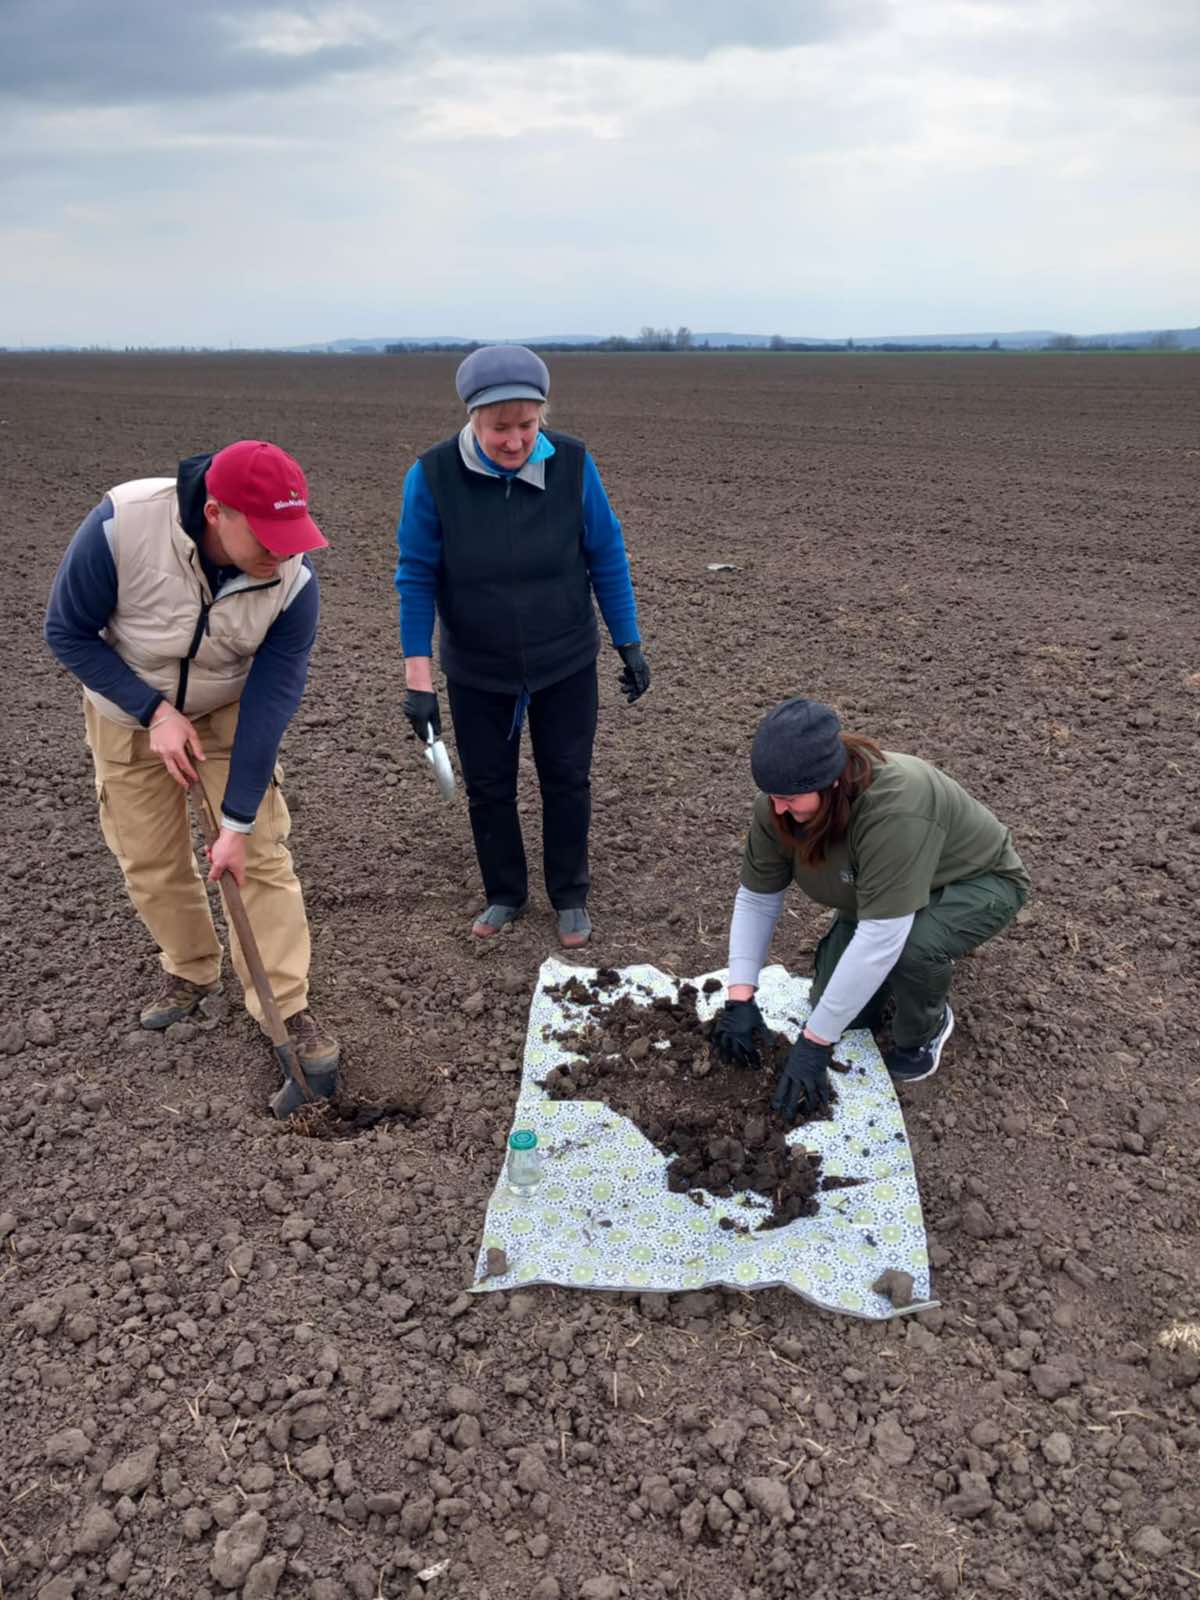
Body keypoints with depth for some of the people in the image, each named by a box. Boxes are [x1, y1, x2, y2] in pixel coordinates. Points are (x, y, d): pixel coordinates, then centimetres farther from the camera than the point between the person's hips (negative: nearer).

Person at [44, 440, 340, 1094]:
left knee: (261, 853, -7)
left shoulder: (292, 577, -28)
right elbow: (67, 632, -17)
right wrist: (156, 712, -25)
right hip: (128, 712, 0)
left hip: (229, 712, 0)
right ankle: (189, 969, 33)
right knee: (149, 861, 7)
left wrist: (237, 822, -23)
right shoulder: (120, 526, -32)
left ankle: (287, 1008, 4)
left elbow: (270, 699, -24)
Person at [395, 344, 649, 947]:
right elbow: (417, 578, -12)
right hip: (477, 671, 0)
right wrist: (418, 680, -16)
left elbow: (606, 558, -5)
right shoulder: (433, 475, -18)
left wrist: (630, 646, -1)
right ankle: (504, 895, 33)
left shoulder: (571, 464, -15)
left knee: (566, 780, 9)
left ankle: (570, 898, 29)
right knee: (487, 786, 11)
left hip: (566, 664, 0)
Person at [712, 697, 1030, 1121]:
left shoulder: (896, 807, -43)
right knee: (839, 1005, -8)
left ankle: (924, 1030, -3)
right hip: (877, 893, 5)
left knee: (913, 944, -35)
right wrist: (740, 998, -22)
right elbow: (755, 898, -13)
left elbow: (880, 939, -43)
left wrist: (814, 1043, -38)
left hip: (977, 882, -5)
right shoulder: (778, 805, -24)